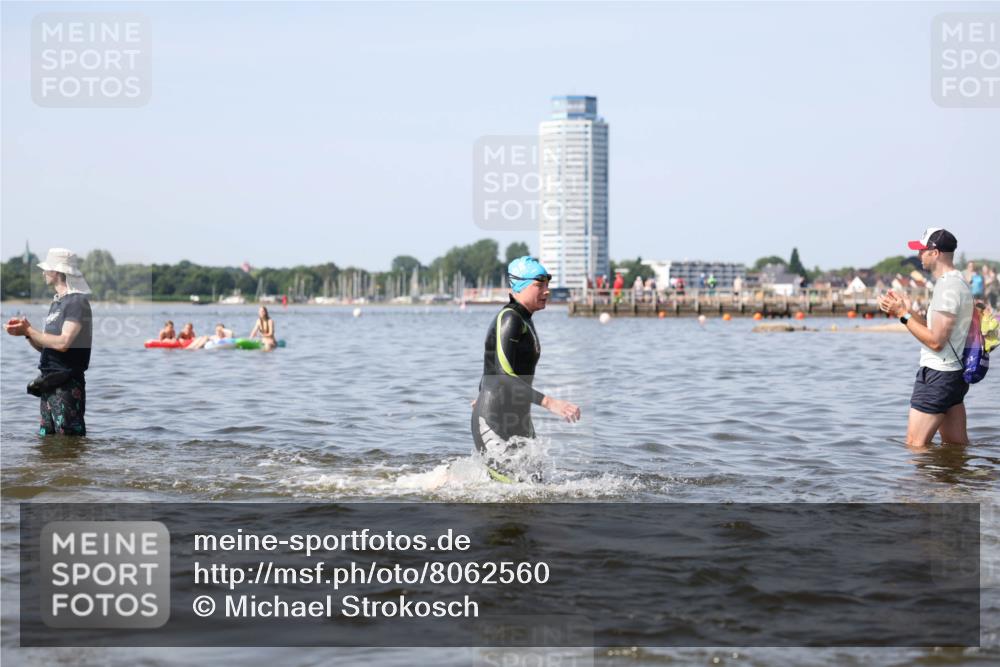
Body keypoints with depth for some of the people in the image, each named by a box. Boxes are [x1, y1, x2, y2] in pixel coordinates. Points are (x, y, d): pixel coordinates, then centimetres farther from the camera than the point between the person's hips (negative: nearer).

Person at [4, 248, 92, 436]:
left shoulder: (77, 302, -11)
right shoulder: (56, 302, 18)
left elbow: (63, 343, -22)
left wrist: (29, 331, -13)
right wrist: (26, 331, -1)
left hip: (67, 384, -9)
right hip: (49, 384, 9)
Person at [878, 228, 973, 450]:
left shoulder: (948, 288, -18)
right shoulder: (956, 282, 15)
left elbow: (935, 341, -21)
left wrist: (903, 315, -15)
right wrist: (909, 311, 8)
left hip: (937, 375, -11)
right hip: (954, 373, 11)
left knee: (915, 445, -7)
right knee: (958, 446, 11)